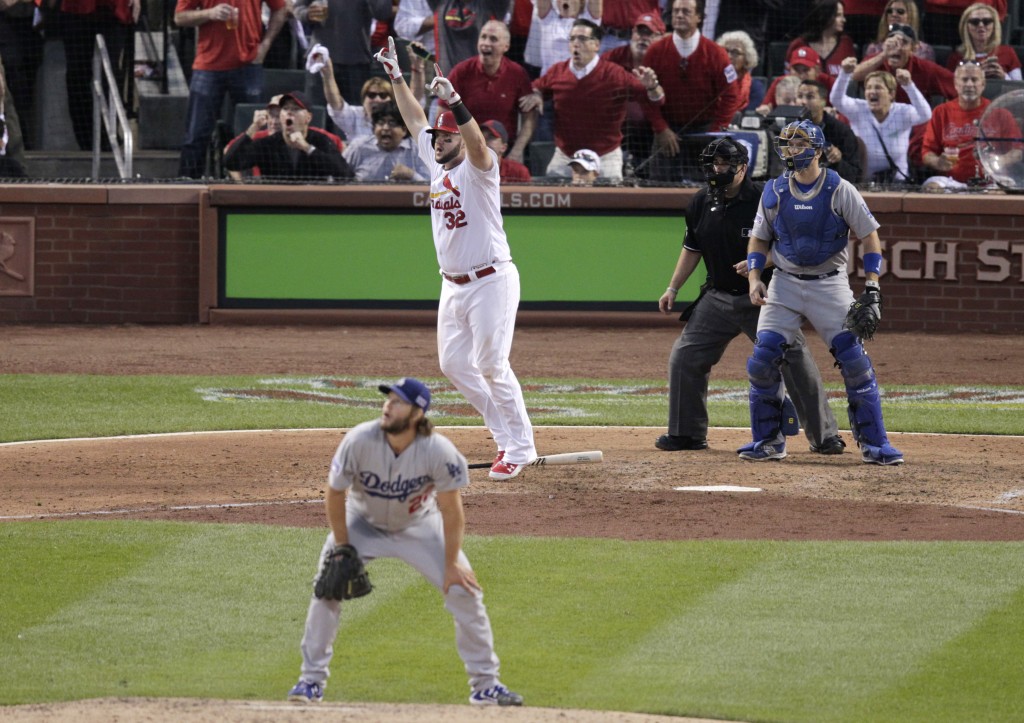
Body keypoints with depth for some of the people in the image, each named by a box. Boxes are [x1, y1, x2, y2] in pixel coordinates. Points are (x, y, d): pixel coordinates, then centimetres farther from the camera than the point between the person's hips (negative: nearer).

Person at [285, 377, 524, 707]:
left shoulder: (439, 452, -31)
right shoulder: (359, 441, -30)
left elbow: (451, 510, -19)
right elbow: (335, 494, -15)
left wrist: (452, 563, -15)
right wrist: (342, 549, -12)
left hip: (419, 527, 0)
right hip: (363, 523, 0)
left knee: (464, 590, -7)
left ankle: (485, 684, 7)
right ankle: (312, 680, 3)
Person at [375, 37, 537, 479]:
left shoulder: (478, 168, -11)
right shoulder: (437, 165, 11)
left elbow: (477, 143, -34)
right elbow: (414, 120, 21)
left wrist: (454, 102, -47)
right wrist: (395, 75, 21)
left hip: (490, 281, -9)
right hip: (453, 286, 9)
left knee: (492, 365, -12)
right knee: (454, 364, 9)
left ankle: (520, 447, -6)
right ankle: (507, 436, 17)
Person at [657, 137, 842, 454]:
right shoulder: (701, 204, 3)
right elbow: (692, 249, 16)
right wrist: (673, 288, 12)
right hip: (718, 296, 5)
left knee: (795, 362, -10)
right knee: (684, 357, 2)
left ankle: (825, 436, -3)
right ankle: (687, 434, 17)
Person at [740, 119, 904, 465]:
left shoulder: (840, 190, -7)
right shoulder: (774, 191, 2)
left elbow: (869, 235, -2)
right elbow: (759, 238, 12)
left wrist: (872, 285, -10)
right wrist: (754, 278, -3)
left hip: (830, 284, -3)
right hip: (785, 284, 3)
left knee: (855, 361, -10)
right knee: (762, 360, -7)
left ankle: (874, 443, -2)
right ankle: (768, 440, 7)